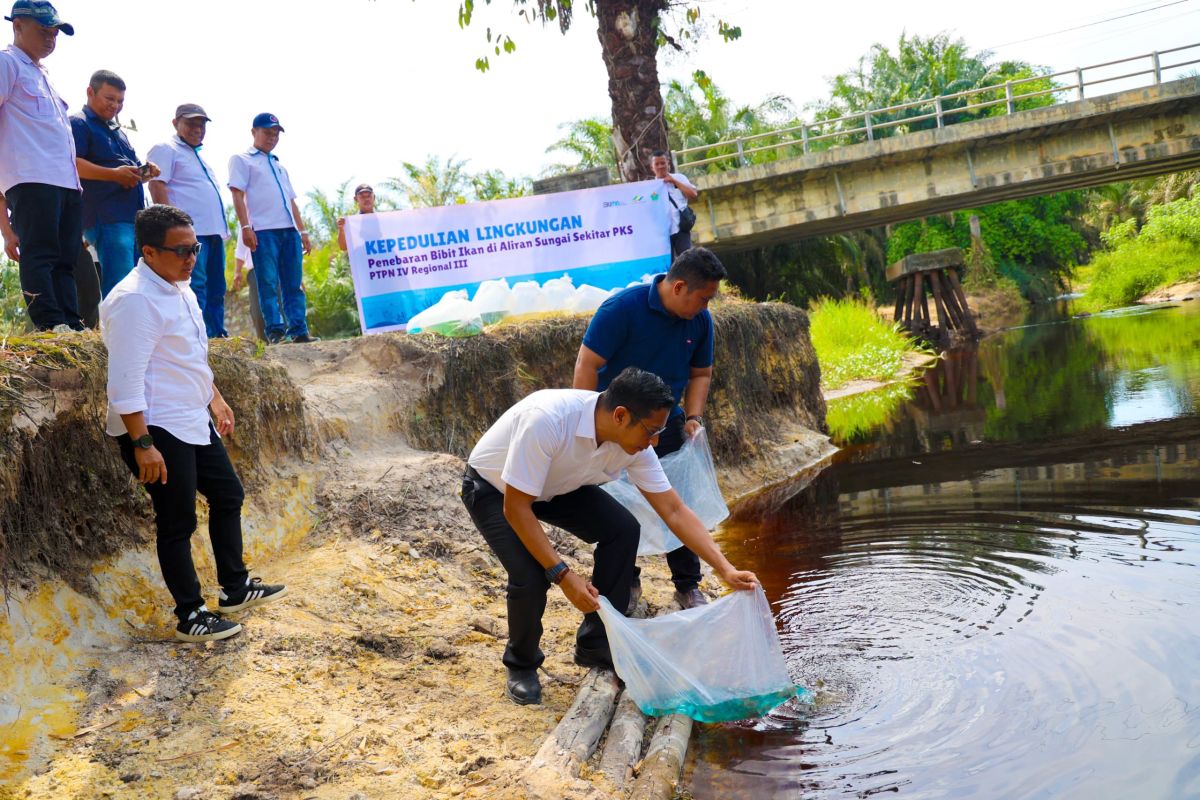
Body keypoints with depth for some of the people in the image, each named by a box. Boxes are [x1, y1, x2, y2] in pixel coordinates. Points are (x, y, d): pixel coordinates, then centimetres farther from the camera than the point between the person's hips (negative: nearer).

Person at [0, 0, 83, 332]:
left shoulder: (41, 73, 29)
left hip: (67, 183, 8)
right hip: (32, 180, -8)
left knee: (66, 258, 3)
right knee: (39, 253, -14)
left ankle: (72, 326, 0)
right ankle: (50, 323, -20)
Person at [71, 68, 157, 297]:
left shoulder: (117, 130, 27)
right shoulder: (79, 124, 0)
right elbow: (71, 164, -15)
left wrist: (144, 171, 13)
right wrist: (114, 174, -24)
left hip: (134, 216, 9)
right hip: (107, 218, -9)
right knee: (120, 288, -18)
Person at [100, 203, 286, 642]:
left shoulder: (179, 289, 9)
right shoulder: (134, 300, -22)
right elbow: (125, 381, -25)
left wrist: (216, 399, 26)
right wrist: (142, 445, -26)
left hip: (193, 420, 10)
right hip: (158, 429, -10)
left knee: (228, 495, 18)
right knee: (177, 522, 0)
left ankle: (235, 588, 32)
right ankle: (190, 617, 13)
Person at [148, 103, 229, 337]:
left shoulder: (197, 155, 28)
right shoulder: (166, 150, 1)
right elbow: (157, 186, -11)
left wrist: (222, 227, 23)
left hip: (213, 231, 9)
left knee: (216, 288, 9)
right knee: (195, 284, -16)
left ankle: (217, 333, 13)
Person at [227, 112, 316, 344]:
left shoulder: (279, 166, 27)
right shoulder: (242, 160, 9)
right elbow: (238, 195, -2)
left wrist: (303, 231, 17)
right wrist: (245, 227, -14)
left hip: (289, 231, 6)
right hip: (263, 230, -6)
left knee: (294, 285, 1)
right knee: (268, 284, -8)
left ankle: (299, 331, 1)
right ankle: (275, 332, -9)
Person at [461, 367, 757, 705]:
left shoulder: (633, 441, -21)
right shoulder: (546, 420, -42)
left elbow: (674, 511, -15)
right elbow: (515, 508, -36)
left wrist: (725, 569, -22)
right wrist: (563, 575, -38)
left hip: (554, 487, 6)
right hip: (492, 489, -6)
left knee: (623, 528, -13)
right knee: (531, 575, -26)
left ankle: (595, 645, 5)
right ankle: (521, 665, 6)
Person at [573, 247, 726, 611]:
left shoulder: (700, 320, -6)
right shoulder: (622, 308, -23)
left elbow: (701, 373, 8)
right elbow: (587, 365, -23)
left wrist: (693, 417, -8)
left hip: (666, 423, 4)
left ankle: (688, 586, 15)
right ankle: (627, 582, 22)